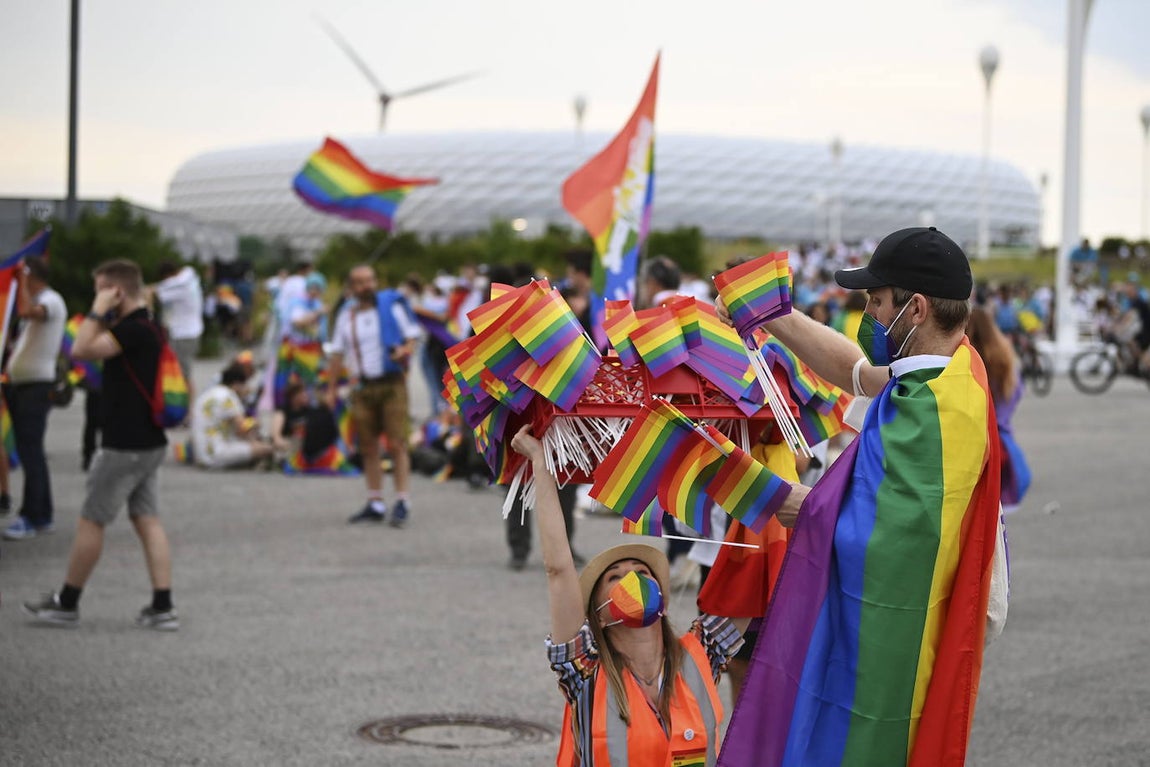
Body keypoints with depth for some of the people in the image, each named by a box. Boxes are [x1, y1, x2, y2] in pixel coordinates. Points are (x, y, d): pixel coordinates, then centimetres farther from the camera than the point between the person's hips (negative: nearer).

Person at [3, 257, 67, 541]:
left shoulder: (51, 300, -10)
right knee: (30, 453, 11)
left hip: (36, 385, -10)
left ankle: (30, 518, -9)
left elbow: (26, 311, -30)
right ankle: (43, 516, 16)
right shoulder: (36, 302, 20)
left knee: (30, 453, -10)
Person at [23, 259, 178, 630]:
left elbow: (82, 349, -24)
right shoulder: (149, 327, 13)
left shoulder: (133, 329, -18)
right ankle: (162, 607, 2)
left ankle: (67, 603, 12)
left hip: (124, 446, -10)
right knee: (147, 520, 7)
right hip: (149, 442, 10)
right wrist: (105, 317, 12)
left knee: (91, 521, 2)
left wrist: (98, 311, -14)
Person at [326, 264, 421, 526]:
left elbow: (412, 336, 2)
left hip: (392, 384, -4)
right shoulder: (346, 317, 12)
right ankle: (375, 504, 12)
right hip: (363, 387, 4)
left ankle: (402, 502, -8)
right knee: (368, 448, 5)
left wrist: (406, 350, -20)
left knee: (397, 444, -10)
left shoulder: (391, 306, 2)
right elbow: (338, 354, 15)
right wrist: (331, 389, 11)